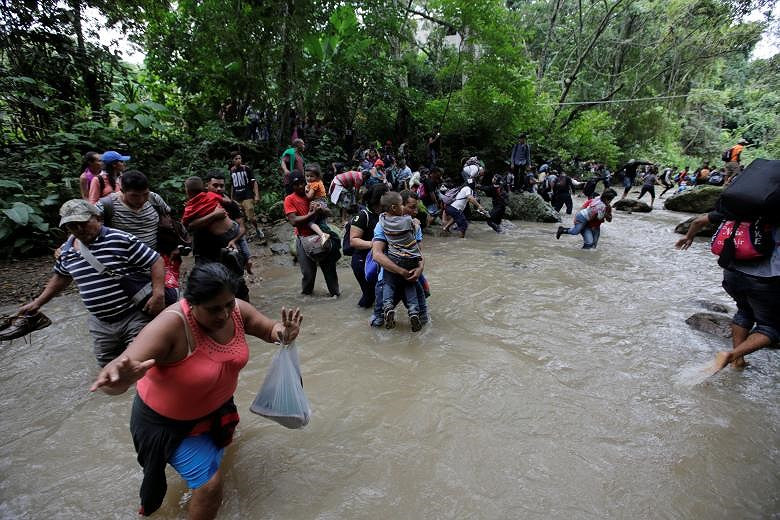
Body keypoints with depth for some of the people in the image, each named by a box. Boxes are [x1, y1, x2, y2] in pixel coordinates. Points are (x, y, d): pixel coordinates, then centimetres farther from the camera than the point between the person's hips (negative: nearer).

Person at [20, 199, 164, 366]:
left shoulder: (121, 240, -15)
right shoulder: (66, 251, 7)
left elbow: (156, 261, -16)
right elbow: (61, 277, 26)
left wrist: (158, 294, -24)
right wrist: (38, 302, 25)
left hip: (135, 317, -6)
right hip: (101, 324, 7)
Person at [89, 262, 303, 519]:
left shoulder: (236, 309, -21)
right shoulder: (171, 325, -37)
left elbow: (271, 329, -10)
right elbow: (124, 366, -45)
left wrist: (284, 332, -34)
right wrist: (118, 377, -69)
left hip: (216, 404, 6)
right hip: (168, 419, -6)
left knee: (224, 439, 34)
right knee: (210, 485, -5)